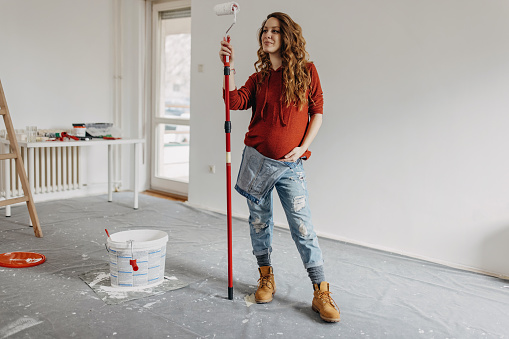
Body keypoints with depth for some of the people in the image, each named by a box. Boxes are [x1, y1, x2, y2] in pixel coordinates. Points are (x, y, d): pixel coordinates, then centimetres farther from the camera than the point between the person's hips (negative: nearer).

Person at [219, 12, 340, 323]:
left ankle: (321, 292, 2)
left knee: (302, 225, -6)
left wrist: (302, 147, -7)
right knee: (259, 221, 10)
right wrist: (230, 67, -13)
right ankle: (266, 278, 27)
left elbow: (318, 112, 2)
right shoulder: (259, 78, 9)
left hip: (291, 164, -3)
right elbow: (236, 101, -7)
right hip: (257, 158, 3)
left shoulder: (307, 71, 2)